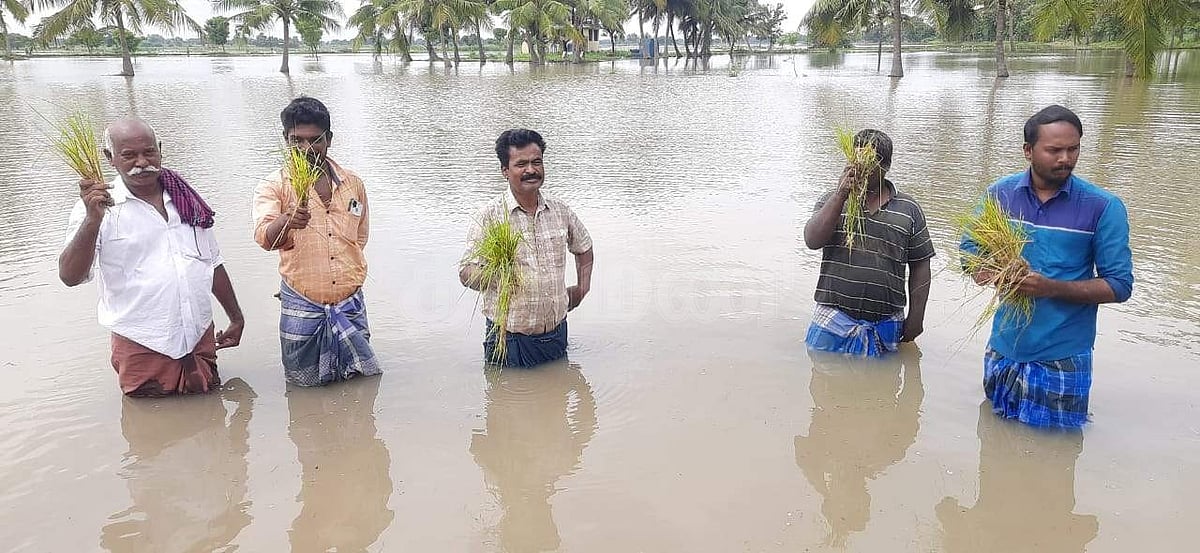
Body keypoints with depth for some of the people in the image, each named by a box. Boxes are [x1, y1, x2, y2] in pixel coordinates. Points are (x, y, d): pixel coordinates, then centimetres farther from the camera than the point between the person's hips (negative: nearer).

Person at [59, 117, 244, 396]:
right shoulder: (97, 206, -6)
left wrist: (236, 318, 19)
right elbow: (70, 276, -16)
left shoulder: (187, 198, 8)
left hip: (201, 339, 4)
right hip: (142, 349, -4)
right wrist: (93, 220, -30)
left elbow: (213, 264, 17)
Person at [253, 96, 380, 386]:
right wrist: (286, 222, -44)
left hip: (350, 304, 3)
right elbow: (264, 237, -24)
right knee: (304, 384, 10)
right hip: (302, 307, -3)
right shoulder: (274, 186, -5)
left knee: (363, 378, 14)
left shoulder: (353, 184, 6)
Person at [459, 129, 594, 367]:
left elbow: (584, 247, 24)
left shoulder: (560, 210, 4)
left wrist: (582, 287, 13)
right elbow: (466, 274, -11)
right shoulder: (490, 215, -10)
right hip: (510, 338, -4)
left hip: (556, 333, 4)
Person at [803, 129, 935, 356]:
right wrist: (841, 195, -17)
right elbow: (812, 241, -11)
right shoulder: (833, 199, 6)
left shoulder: (908, 209, 6)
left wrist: (916, 317, 4)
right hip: (834, 319, 0)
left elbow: (920, 265, 7)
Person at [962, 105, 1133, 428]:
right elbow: (970, 251, 8)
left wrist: (1052, 288, -25)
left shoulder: (1103, 207, -10)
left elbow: (1119, 285, -9)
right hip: (1003, 349, 3)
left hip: (1062, 356, -3)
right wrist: (994, 274, -15)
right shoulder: (1000, 193, -1)